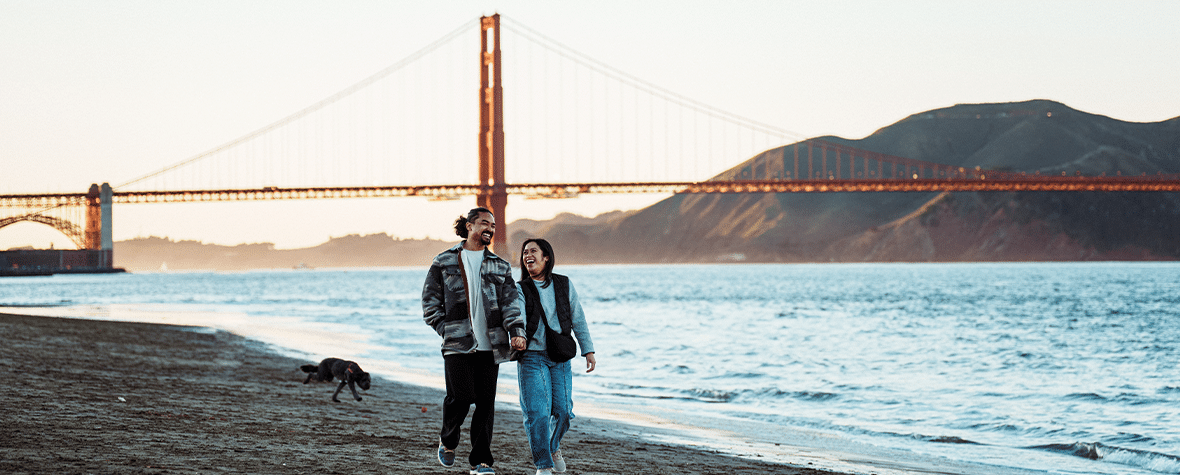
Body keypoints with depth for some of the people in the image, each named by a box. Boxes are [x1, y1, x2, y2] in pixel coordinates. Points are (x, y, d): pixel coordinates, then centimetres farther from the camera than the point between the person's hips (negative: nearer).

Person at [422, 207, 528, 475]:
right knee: (461, 396, -13)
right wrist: (446, 330, -3)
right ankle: (448, 441, 16)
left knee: (486, 403, 0)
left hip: (490, 343, 3)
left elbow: (509, 304, 6)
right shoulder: (444, 262, 8)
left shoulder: (500, 267, 16)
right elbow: (430, 302, 8)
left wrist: (516, 332, -10)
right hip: (457, 343, -3)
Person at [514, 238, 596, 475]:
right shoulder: (521, 290, 0)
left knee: (563, 409, -1)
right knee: (537, 411, -11)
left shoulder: (564, 285, 7)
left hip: (560, 357, 2)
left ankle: (554, 446, 30)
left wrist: (588, 350, 7)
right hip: (532, 357, -2)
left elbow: (578, 320, 11)